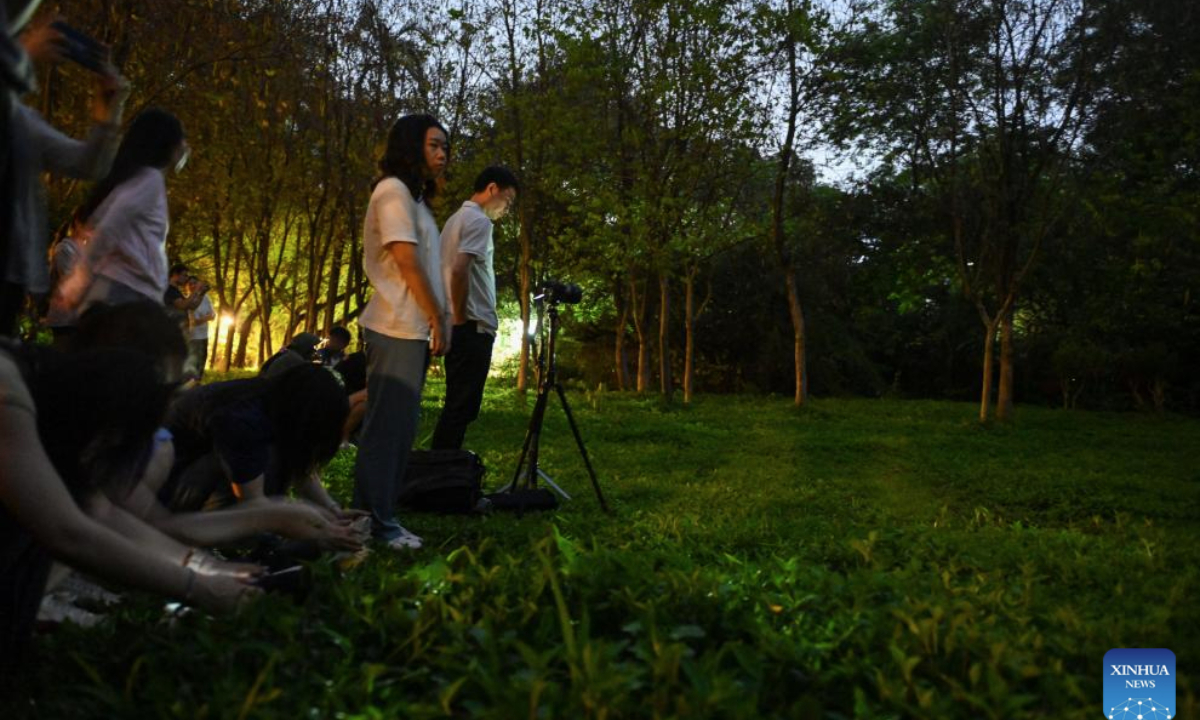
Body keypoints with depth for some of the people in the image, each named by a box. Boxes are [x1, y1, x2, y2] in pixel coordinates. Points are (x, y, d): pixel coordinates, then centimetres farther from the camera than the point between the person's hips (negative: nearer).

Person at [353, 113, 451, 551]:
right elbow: (406, 262, -14)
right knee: (388, 424, -7)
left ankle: (380, 513, 17)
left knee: (400, 424, 10)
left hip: (411, 329, 9)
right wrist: (437, 320, -11)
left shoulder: (415, 197, 23)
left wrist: (436, 322, 10)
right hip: (399, 328, -9)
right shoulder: (394, 190, -5)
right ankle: (375, 521, -1)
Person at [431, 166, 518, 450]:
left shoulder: (457, 217, 20)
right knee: (461, 407, -7)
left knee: (456, 406, 12)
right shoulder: (478, 220, -10)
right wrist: (461, 318, -15)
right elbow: (460, 270, -23)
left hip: (459, 328, 10)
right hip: (473, 328, -10)